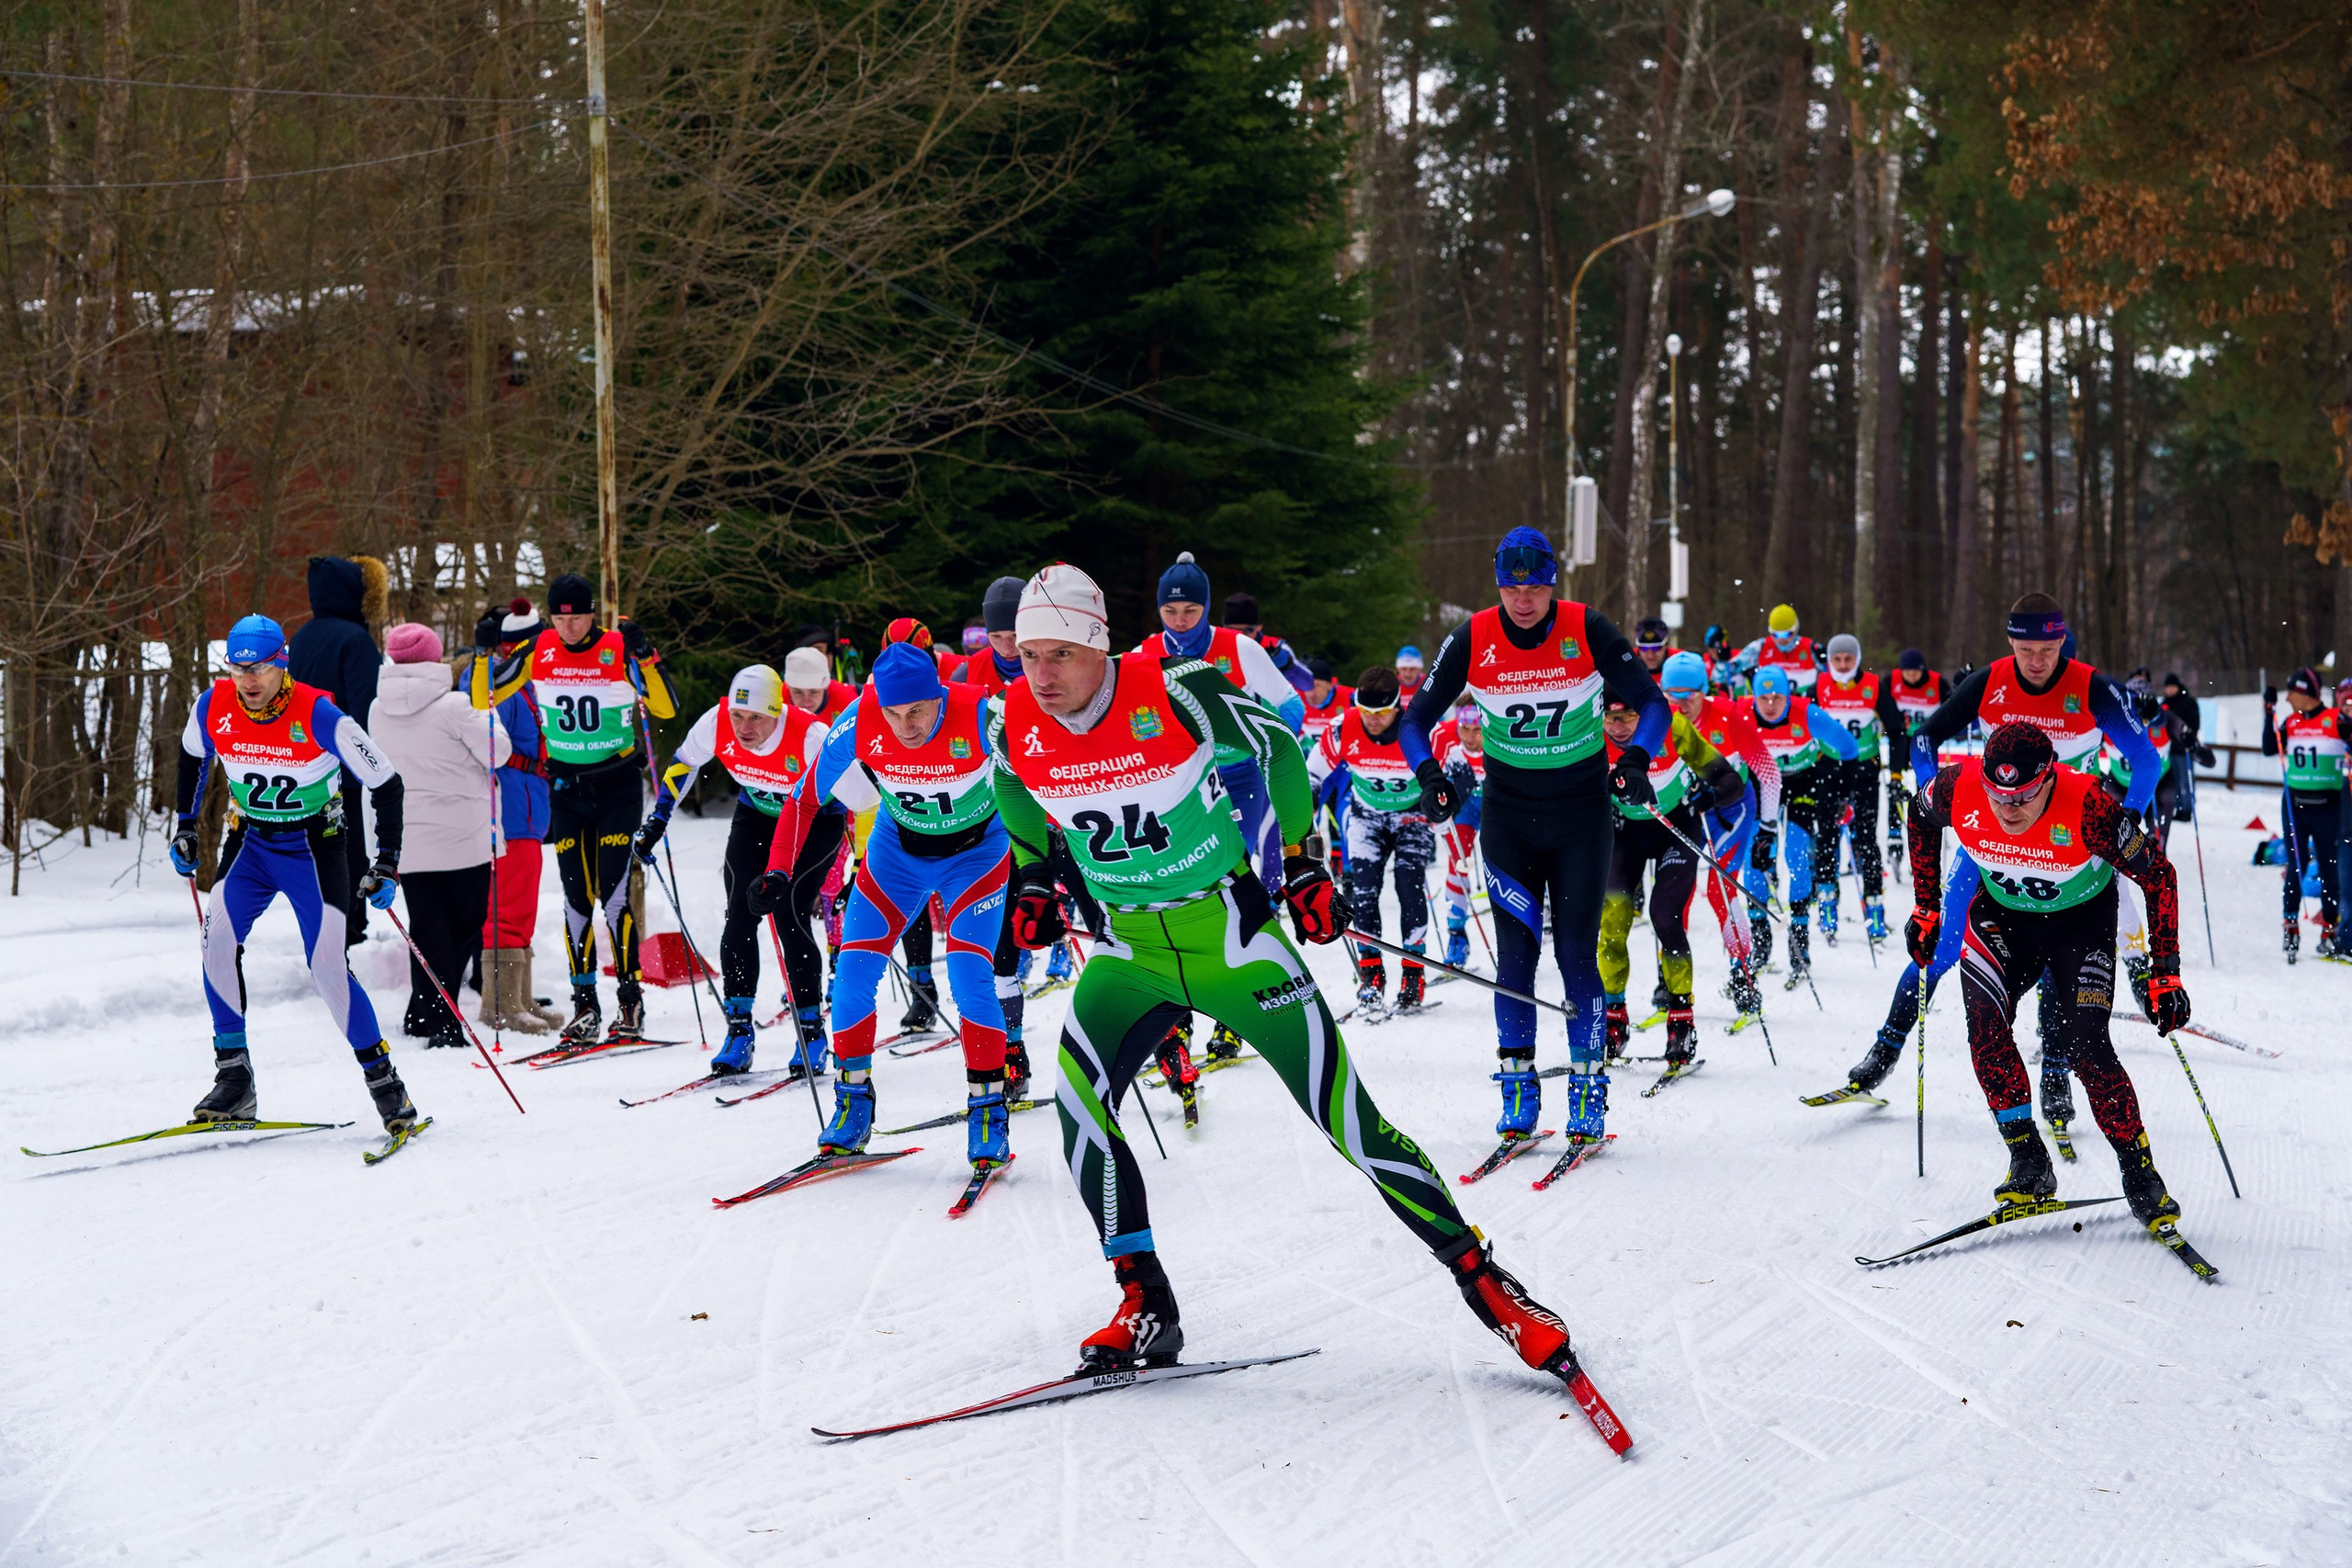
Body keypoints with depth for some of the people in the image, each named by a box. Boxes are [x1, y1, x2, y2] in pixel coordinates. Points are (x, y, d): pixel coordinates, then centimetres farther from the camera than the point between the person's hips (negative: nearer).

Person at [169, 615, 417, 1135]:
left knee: (327, 965, -14)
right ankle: (234, 1079, -8)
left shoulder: (318, 715, -22)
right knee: (218, 936, -18)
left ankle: (384, 1083, 1)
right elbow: (192, 756, 15)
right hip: (250, 842, 4)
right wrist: (185, 828, 14)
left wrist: (386, 863, -17)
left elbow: (386, 784, -15)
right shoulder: (213, 708, -11)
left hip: (313, 845, -4)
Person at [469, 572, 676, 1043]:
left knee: (612, 894, -8)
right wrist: (484, 653, -13)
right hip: (566, 789, 3)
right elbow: (483, 699, 4)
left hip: (618, 789, -3)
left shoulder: (619, 649, -10)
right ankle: (585, 1004, 7)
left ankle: (631, 1001, 1)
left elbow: (666, 708, -17)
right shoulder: (538, 652, -1)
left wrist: (644, 655, -29)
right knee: (576, 898, 1)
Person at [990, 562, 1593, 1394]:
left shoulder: (1174, 693, -22)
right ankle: (1146, 1305, -4)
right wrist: (1033, 883, 1)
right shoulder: (1015, 728, -10)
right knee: (1078, 1105, -18)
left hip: (1231, 933, -4)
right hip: (1130, 949, 4)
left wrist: (1303, 860, -2)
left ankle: (1482, 1278, 8)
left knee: (1346, 1116, -5)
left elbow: (1278, 746, -4)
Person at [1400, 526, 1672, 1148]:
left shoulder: (1588, 631, -11)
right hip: (1508, 814, 1)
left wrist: (1634, 760, -23)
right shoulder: (1473, 640, -8)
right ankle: (1518, 1090, 7)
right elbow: (1417, 718, 0)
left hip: (1582, 815, -1)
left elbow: (1653, 704, -5)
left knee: (1578, 955, -5)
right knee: (1515, 955, -3)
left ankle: (1588, 1090, 6)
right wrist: (1431, 778, -16)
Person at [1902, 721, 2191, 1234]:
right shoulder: (1959, 790, -27)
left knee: (2084, 1044, -16)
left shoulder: (2085, 807, -35)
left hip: (2082, 920, -3)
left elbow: (2159, 878, -21)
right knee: (1985, 1025, -19)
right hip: (2001, 913, 3)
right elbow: (1920, 815, 0)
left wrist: (2165, 974, -21)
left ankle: (2140, 1174, 2)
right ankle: (2029, 1162, -6)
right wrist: (1926, 907, 2)